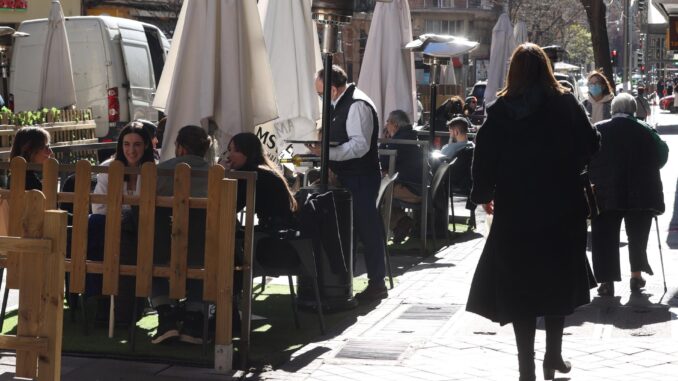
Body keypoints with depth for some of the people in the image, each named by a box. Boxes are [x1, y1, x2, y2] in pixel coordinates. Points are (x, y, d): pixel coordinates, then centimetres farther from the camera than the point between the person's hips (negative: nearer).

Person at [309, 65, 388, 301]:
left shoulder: (357, 105, -17)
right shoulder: (341, 104, 13)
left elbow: (360, 145, -25)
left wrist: (327, 152, -27)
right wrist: (324, 152, 11)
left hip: (361, 178, -10)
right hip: (347, 178, 10)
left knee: (366, 228, -4)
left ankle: (377, 283, 4)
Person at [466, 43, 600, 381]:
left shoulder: (500, 110, -6)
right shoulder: (565, 104, -5)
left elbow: (485, 156, -6)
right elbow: (590, 146, -3)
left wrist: (483, 195, 7)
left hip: (515, 209, 0)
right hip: (562, 207, 1)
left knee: (519, 286, 6)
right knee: (558, 280, 16)